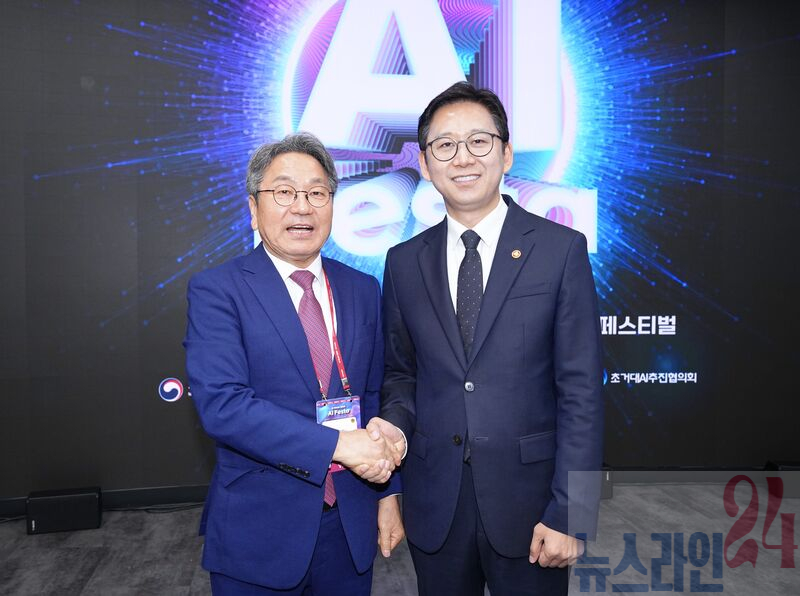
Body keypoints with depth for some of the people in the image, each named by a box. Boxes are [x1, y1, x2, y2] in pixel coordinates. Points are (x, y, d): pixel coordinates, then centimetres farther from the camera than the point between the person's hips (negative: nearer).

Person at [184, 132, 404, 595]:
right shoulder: (216, 291, -10)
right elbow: (221, 404, -20)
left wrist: (387, 492, 6)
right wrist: (338, 444, -24)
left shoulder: (364, 290, 4)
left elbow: (375, 396, 7)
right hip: (258, 532, -3)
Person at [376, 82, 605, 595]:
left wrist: (569, 514, -12)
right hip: (434, 508, 3)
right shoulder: (405, 262, 3)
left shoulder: (561, 249, -6)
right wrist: (395, 420, -8)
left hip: (527, 501, -2)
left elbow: (581, 391, -9)